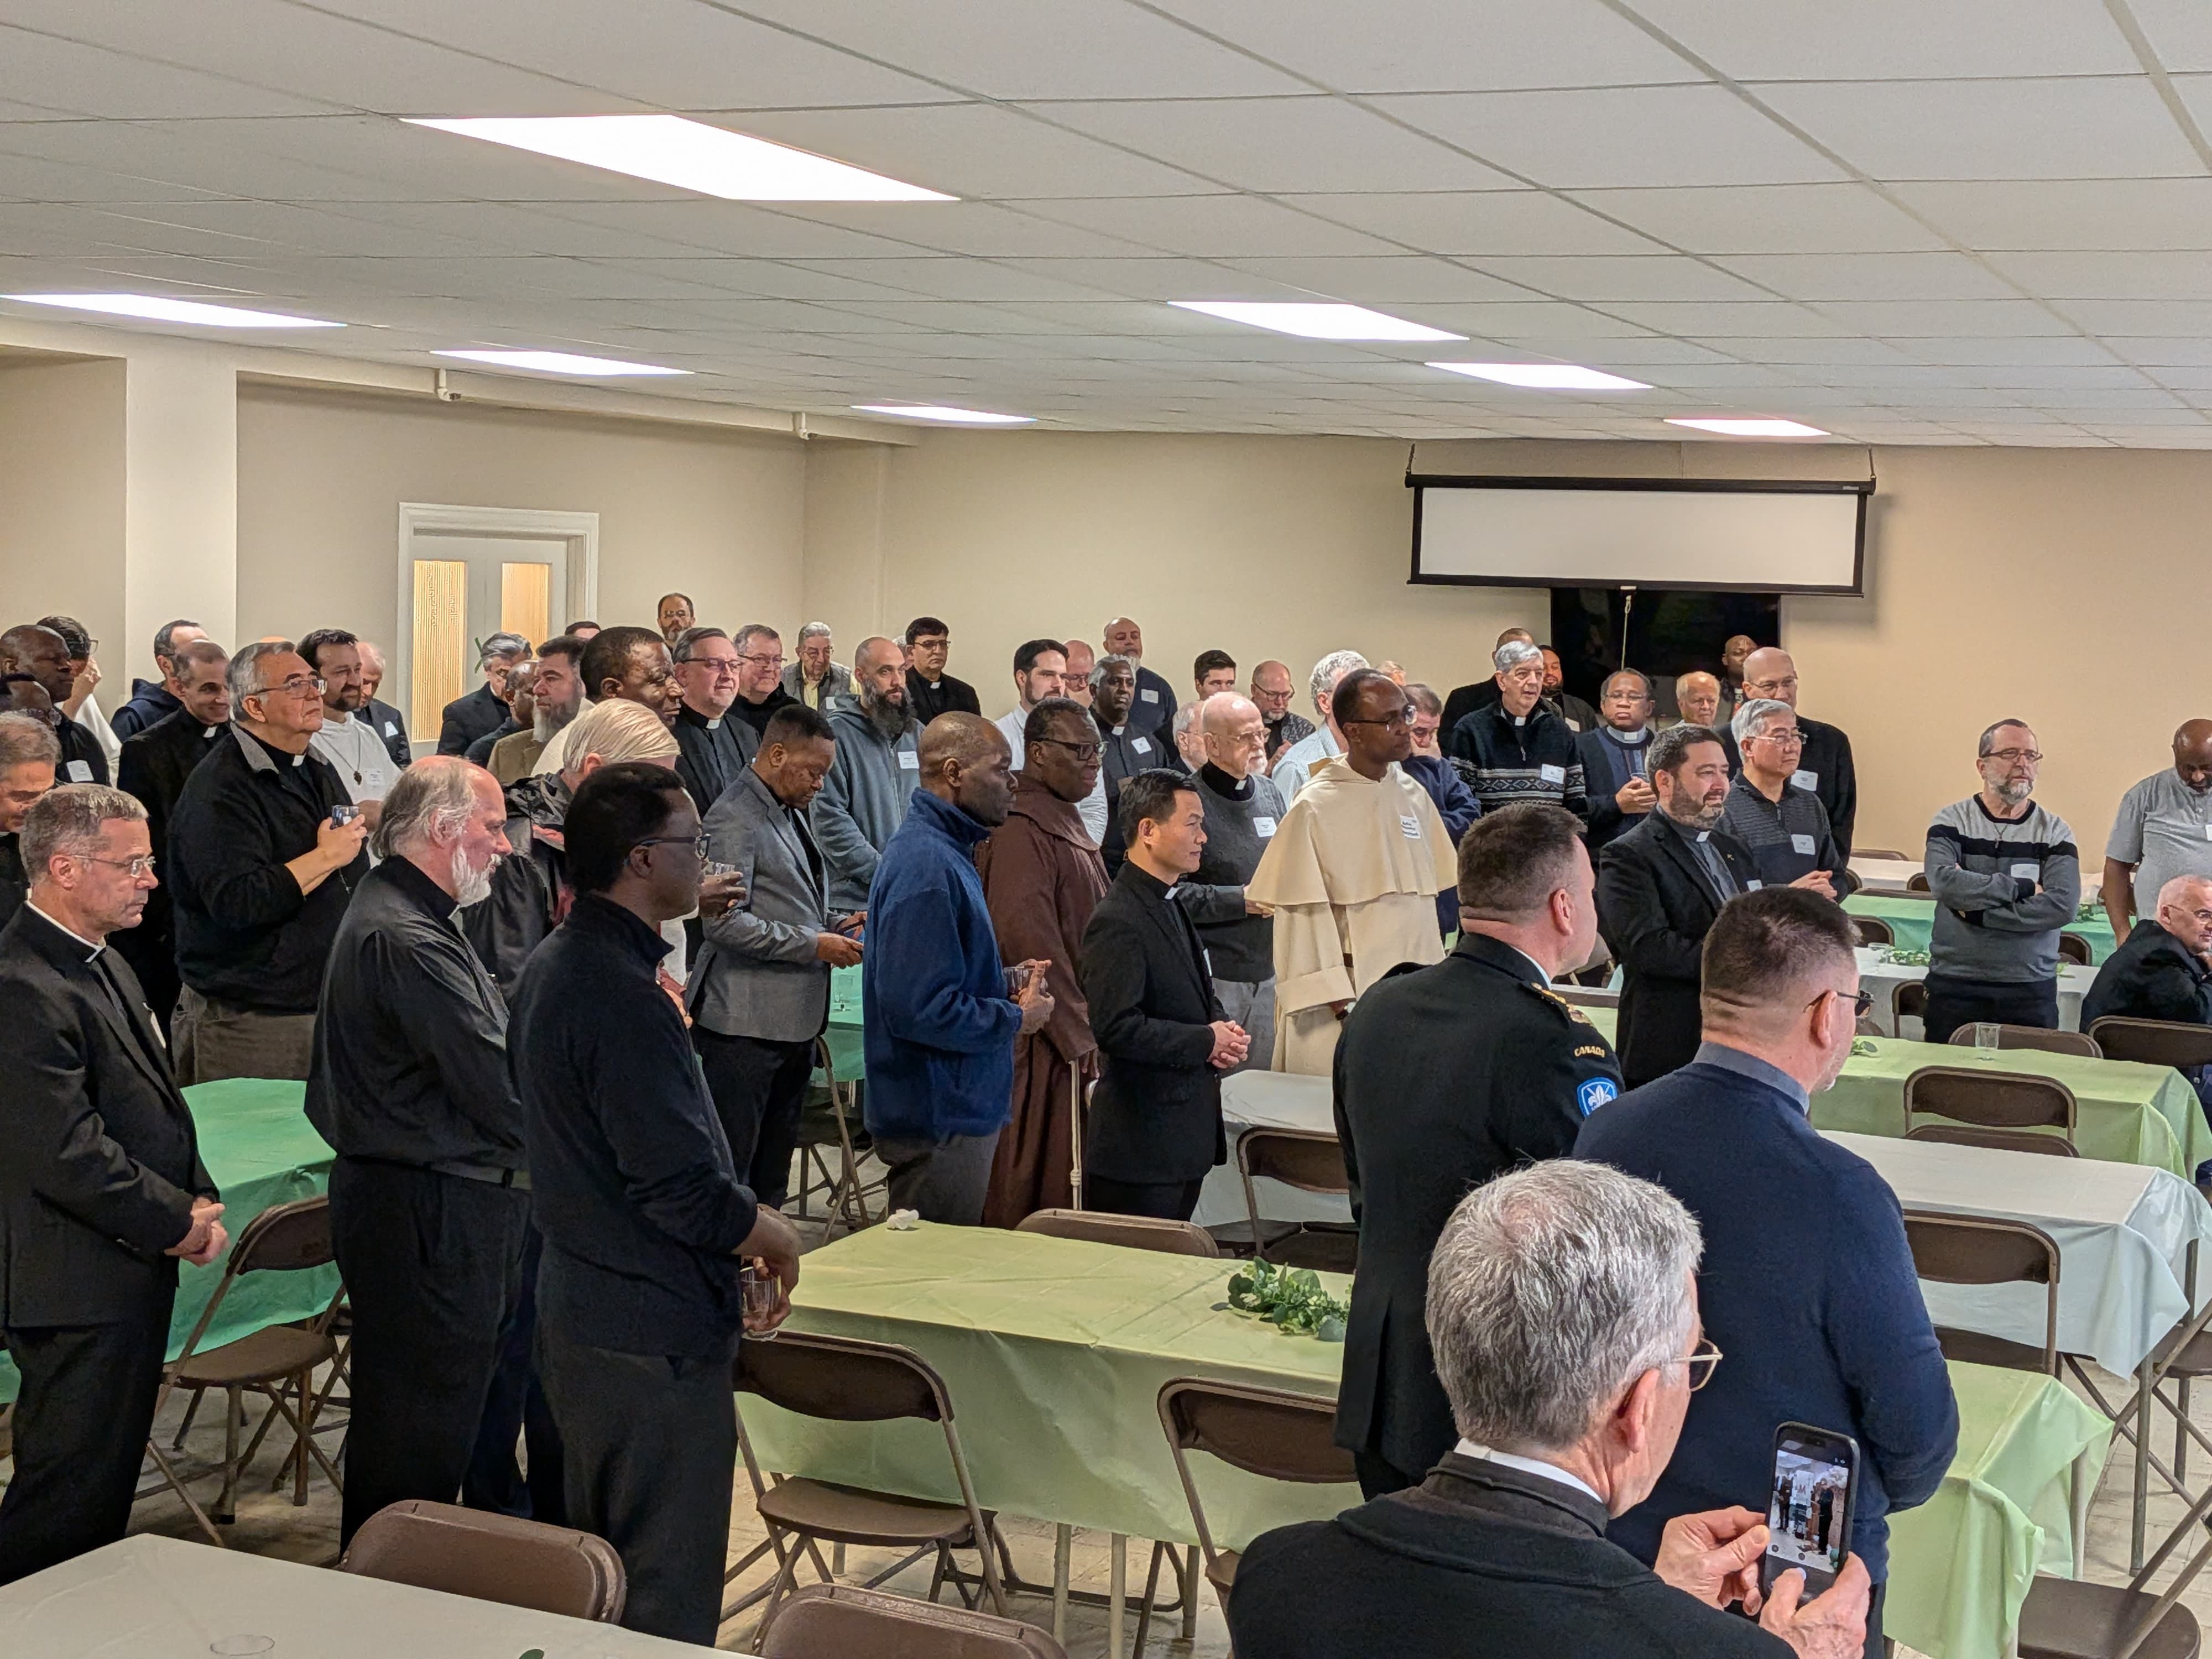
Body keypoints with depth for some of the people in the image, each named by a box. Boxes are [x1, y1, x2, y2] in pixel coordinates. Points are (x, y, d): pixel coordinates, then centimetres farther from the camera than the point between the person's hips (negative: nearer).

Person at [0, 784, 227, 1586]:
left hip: (131, 1275, 10)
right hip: (77, 1288, -10)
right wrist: (177, 1223, -15)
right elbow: (65, 1153, -24)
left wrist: (197, 1197, 4)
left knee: (107, 1485, 18)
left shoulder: (103, 965, 13)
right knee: (68, 1496, -2)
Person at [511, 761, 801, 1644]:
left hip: (578, 1314, 10)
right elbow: (684, 1189, -26)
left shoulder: (553, 967, 8)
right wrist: (777, 1239, -8)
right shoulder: (625, 997, -24)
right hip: (654, 1335, -10)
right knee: (667, 1598, 1)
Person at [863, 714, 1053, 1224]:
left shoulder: (944, 851, 12)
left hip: (959, 1107, 11)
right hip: (940, 1121, -11)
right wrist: (1016, 1018, -15)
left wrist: (1007, 984, 6)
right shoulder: (926, 866, -23)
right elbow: (919, 1010, -28)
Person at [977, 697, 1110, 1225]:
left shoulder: (1066, 823, 16)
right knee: (1035, 1185, -3)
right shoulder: (1020, 832, -17)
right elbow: (1031, 942, -22)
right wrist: (1078, 1035, -19)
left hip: (1074, 1032, 10)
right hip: (1039, 1042, -10)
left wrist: (1087, 1030, 17)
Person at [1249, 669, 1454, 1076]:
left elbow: (1429, 895, 12)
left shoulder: (1414, 796, 7)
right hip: (1344, 1002, -5)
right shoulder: (1315, 810, -9)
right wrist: (1342, 1007, -13)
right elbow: (1305, 921, -10)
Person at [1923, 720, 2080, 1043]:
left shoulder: (2055, 832, 5)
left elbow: (2063, 906, -10)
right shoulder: (1952, 821, 3)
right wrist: (2023, 888, -11)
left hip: (2031, 990, 1)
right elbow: (1943, 882, -16)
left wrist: (1975, 910, -12)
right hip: (1954, 984, 0)